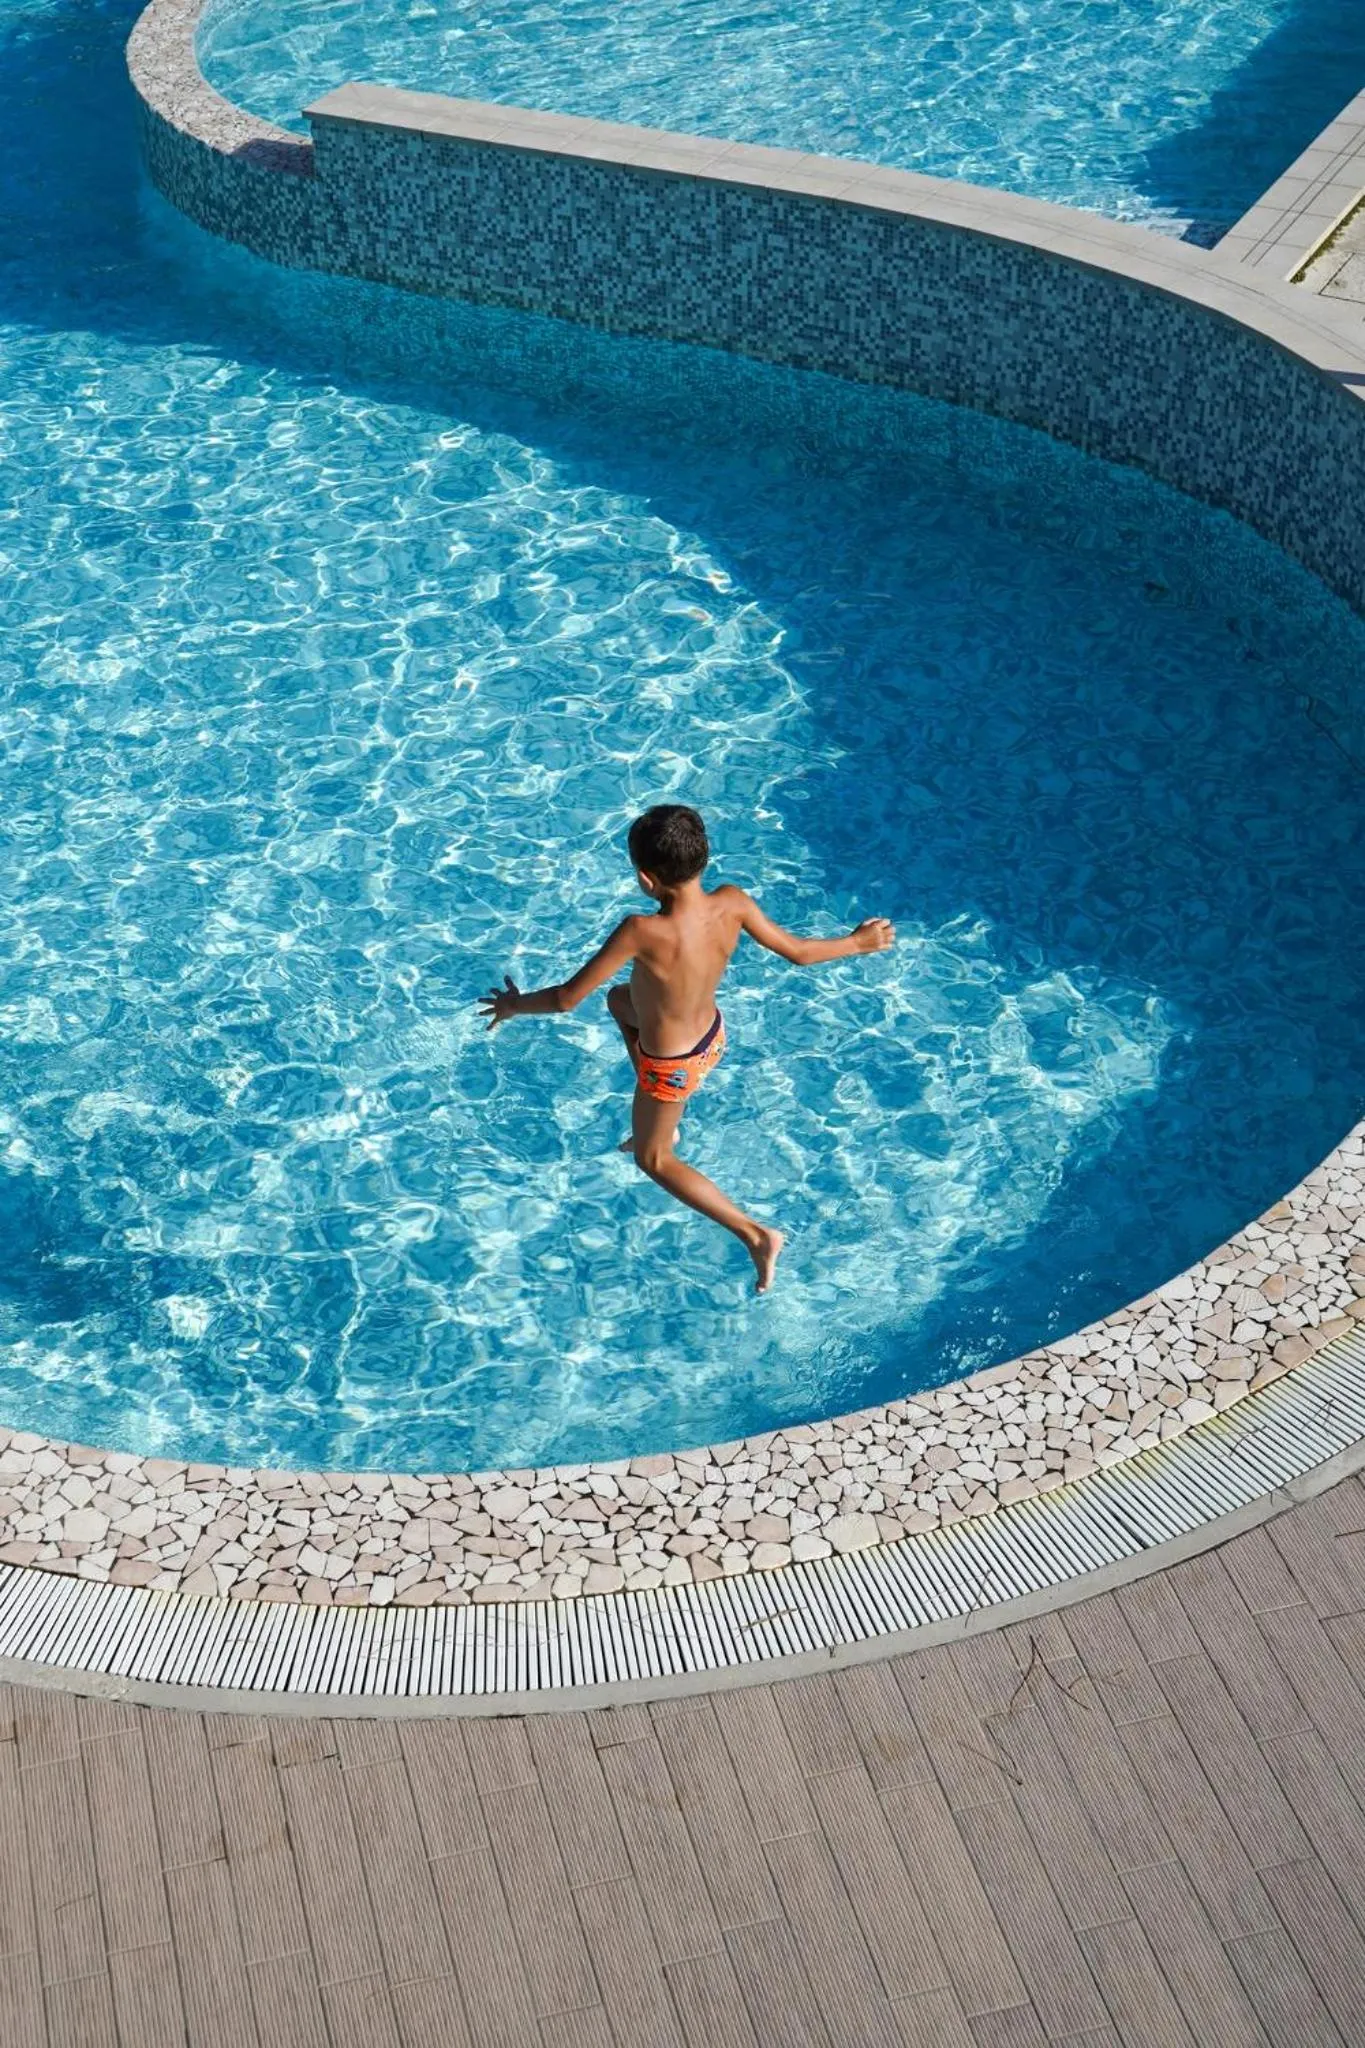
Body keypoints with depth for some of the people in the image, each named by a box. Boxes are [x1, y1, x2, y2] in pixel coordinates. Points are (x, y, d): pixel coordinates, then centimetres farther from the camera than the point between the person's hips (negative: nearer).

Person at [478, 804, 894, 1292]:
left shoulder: (643, 932, -40)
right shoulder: (731, 903, -25)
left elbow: (566, 999, -31)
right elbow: (799, 952, -10)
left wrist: (516, 1005, -10)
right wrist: (859, 943, 9)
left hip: (672, 1063, -6)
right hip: (711, 1033, 6)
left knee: (653, 1159, 21)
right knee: (619, 999, 32)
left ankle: (755, 1234, 17)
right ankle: (659, 1120, 42)